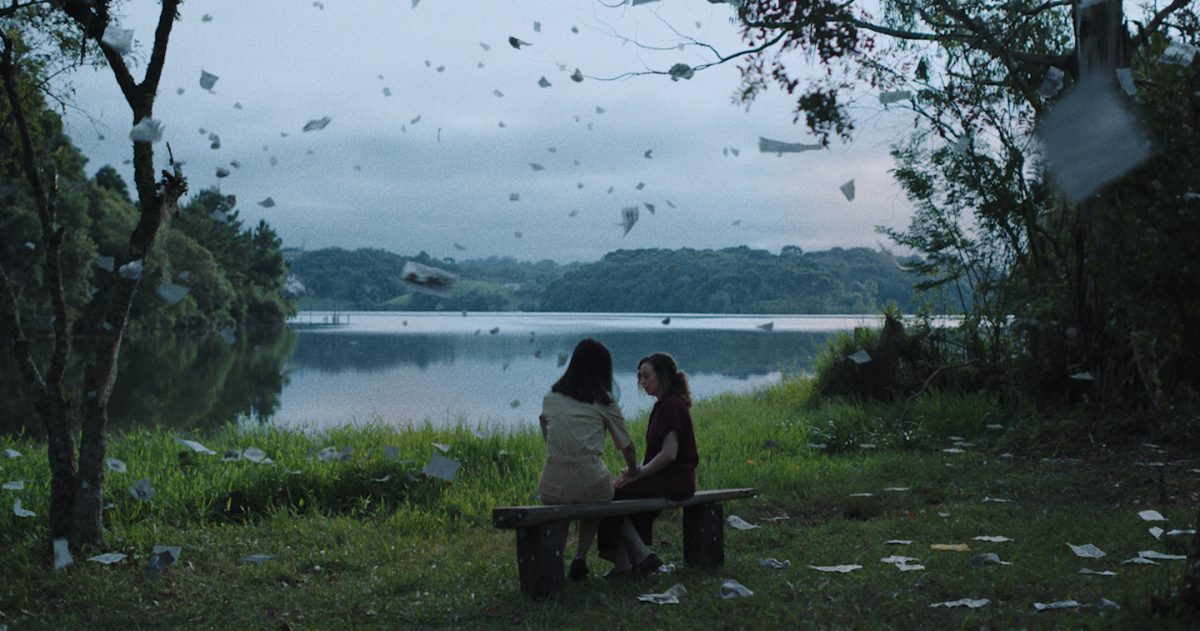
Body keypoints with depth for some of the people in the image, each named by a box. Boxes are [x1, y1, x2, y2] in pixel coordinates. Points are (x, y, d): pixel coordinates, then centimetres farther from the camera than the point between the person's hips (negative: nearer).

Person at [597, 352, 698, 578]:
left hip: (675, 480, -9)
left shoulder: (672, 405, -15)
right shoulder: (664, 404, 16)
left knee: (614, 495, -11)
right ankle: (623, 563, -2)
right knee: (615, 490, 1)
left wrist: (639, 473, -14)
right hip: (665, 477, 9)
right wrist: (636, 470, 4)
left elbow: (669, 454, -21)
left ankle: (642, 556, -5)